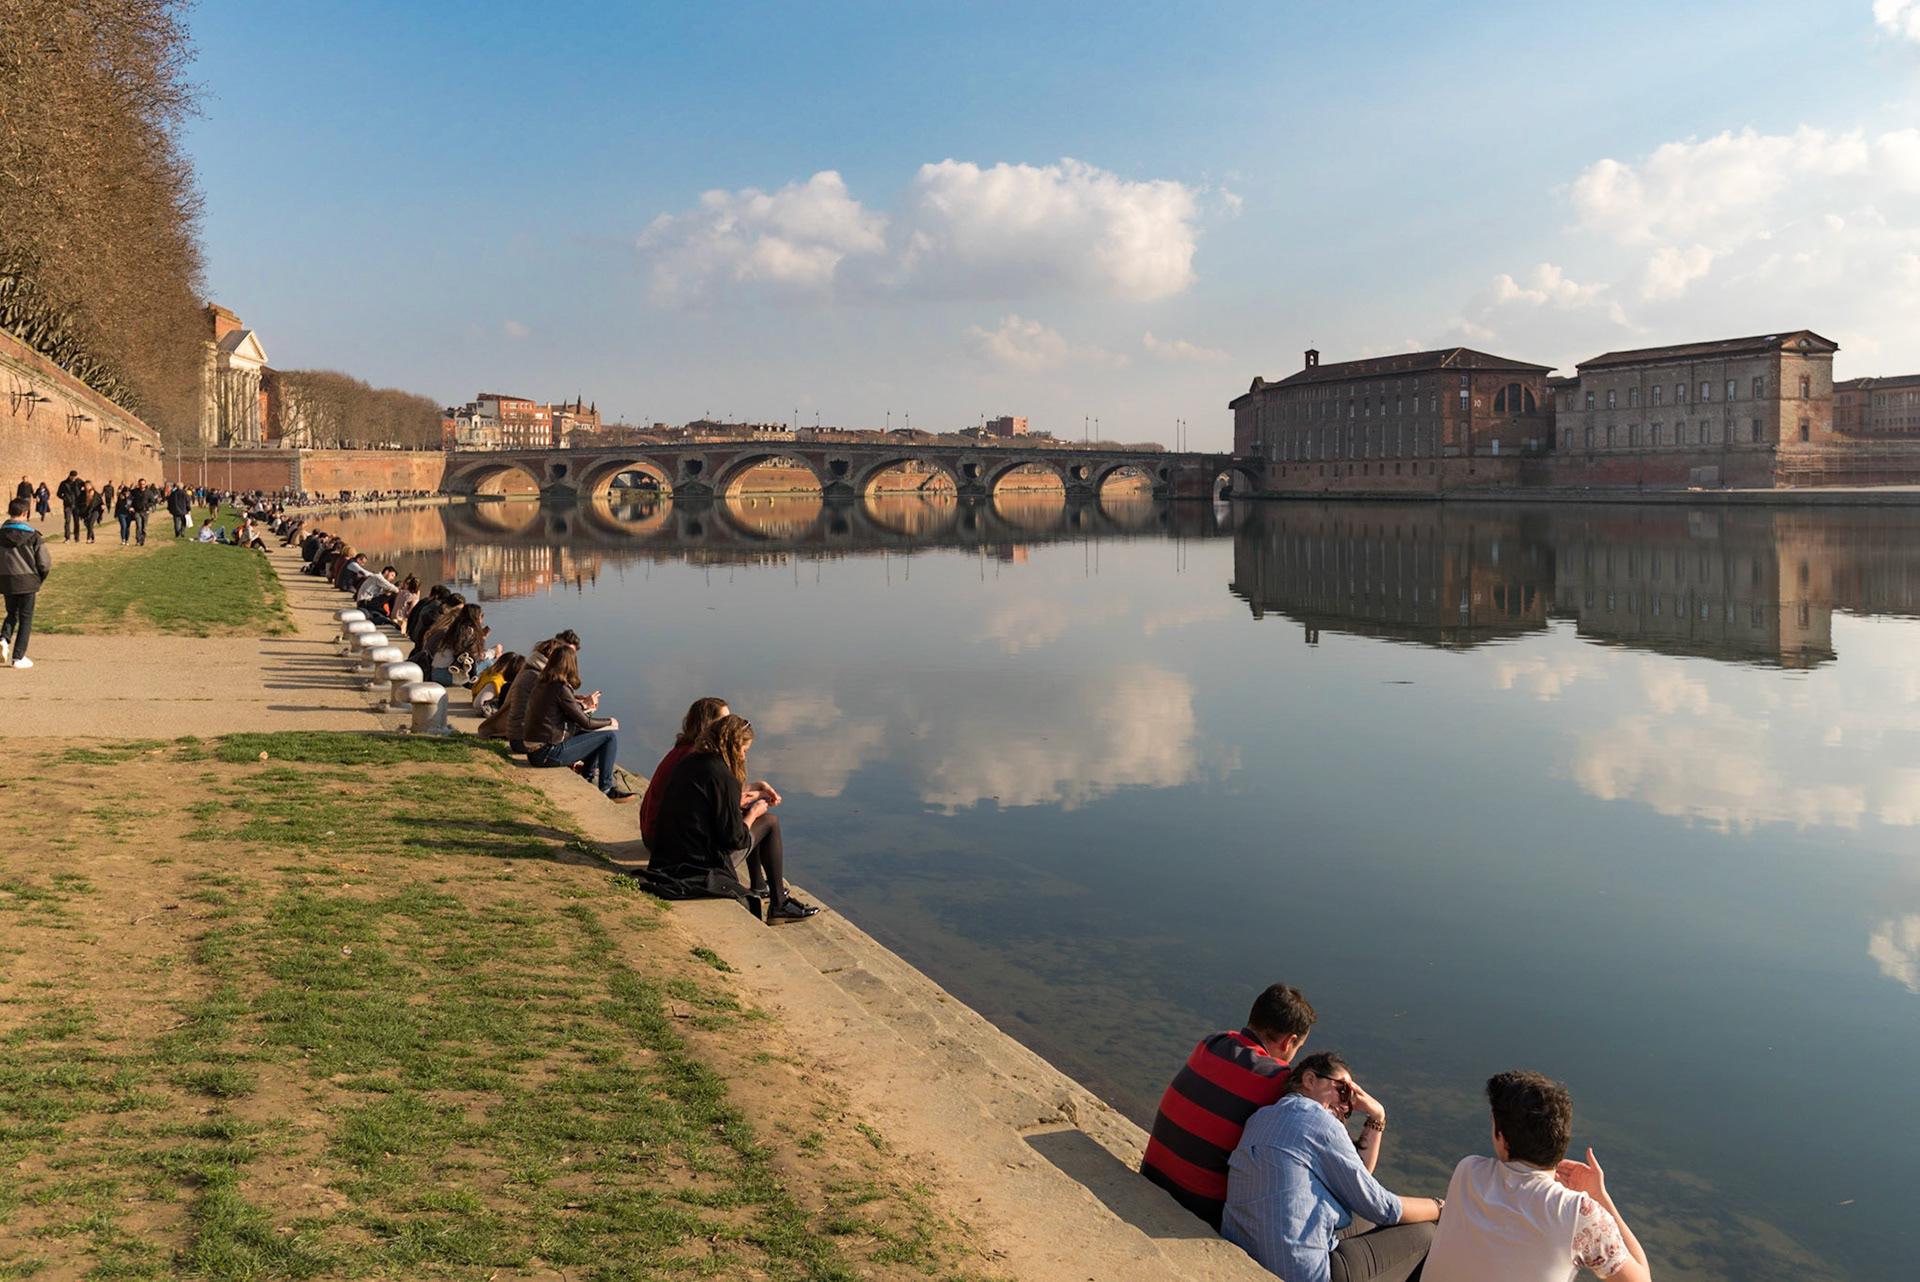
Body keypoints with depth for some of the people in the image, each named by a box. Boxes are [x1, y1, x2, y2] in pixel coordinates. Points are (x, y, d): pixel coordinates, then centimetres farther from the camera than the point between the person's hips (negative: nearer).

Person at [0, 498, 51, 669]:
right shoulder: (32, 536, -10)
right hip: (27, 581, -3)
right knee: (26, 619, 6)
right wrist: (39, 581, 8)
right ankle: (18, 657, 5)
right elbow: (45, 563, -10)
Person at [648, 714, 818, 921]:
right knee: (770, 821, 5)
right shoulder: (724, 778, -18)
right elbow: (735, 839, -16)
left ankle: (758, 886, 38)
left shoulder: (688, 762, 6)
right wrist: (753, 813, 1)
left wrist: (739, 806, 16)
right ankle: (778, 905, 9)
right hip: (703, 865, -8)